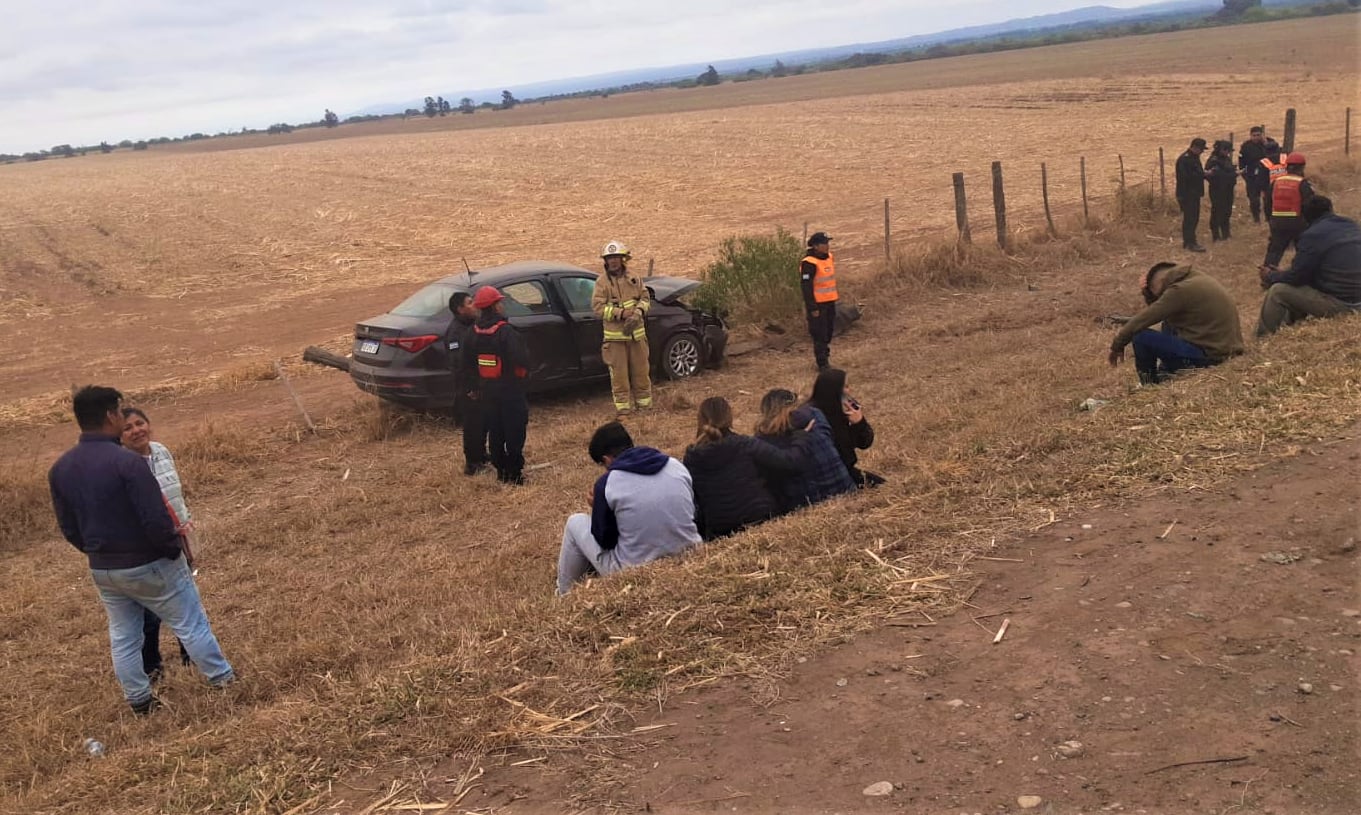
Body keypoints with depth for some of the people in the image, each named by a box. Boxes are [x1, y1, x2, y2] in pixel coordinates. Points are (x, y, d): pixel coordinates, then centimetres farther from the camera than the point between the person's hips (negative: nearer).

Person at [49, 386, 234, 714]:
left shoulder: (59, 469, -2)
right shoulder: (127, 462, -25)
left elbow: (68, 529, 6)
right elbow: (156, 520, -26)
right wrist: (175, 548, -8)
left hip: (102, 570, 6)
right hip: (149, 565, -6)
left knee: (122, 637, 20)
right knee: (191, 625, 10)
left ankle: (139, 701, 30)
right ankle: (223, 681, 22)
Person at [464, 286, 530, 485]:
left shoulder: (475, 332, 2)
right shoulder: (505, 331, -19)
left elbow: (467, 362, 10)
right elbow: (521, 359, -26)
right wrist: (523, 373, -5)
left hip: (487, 392, 6)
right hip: (510, 390, -6)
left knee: (495, 433, 14)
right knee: (515, 432, 2)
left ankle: (501, 471, 20)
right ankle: (515, 473, 4)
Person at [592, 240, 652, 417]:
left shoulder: (634, 279, 6)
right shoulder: (602, 283, -4)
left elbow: (646, 299, 7)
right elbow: (597, 307, -11)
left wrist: (638, 312, -15)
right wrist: (621, 313, -20)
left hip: (637, 334, 3)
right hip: (615, 336, -3)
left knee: (641, 371, 11)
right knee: (619, 374, 0)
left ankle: (644, 404, 24)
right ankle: (622, 408, 8)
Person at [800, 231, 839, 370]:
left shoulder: (829, 257, 7)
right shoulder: (809, 263, -20)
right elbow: (806, 287, -20)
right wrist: (812, 308, -21)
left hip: (830, 302, 8)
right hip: (818, 304, -8)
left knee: (829, 331, 17)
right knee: (819, 334, -3)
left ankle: (824, 356, 31)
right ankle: (822, 363, 4)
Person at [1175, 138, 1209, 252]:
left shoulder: (1194, 157, 15)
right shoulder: (1184, 159, -18)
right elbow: (1187, 176, -24)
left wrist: (1204, 173, 6)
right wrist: (1204, 174, -17)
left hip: (1194, 194, 10)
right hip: (1187, 194, -10)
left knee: (1193, 217, 15)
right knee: (1189, 218, -8)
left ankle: (1189, 240, 24)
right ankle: (1190, 243, -6)